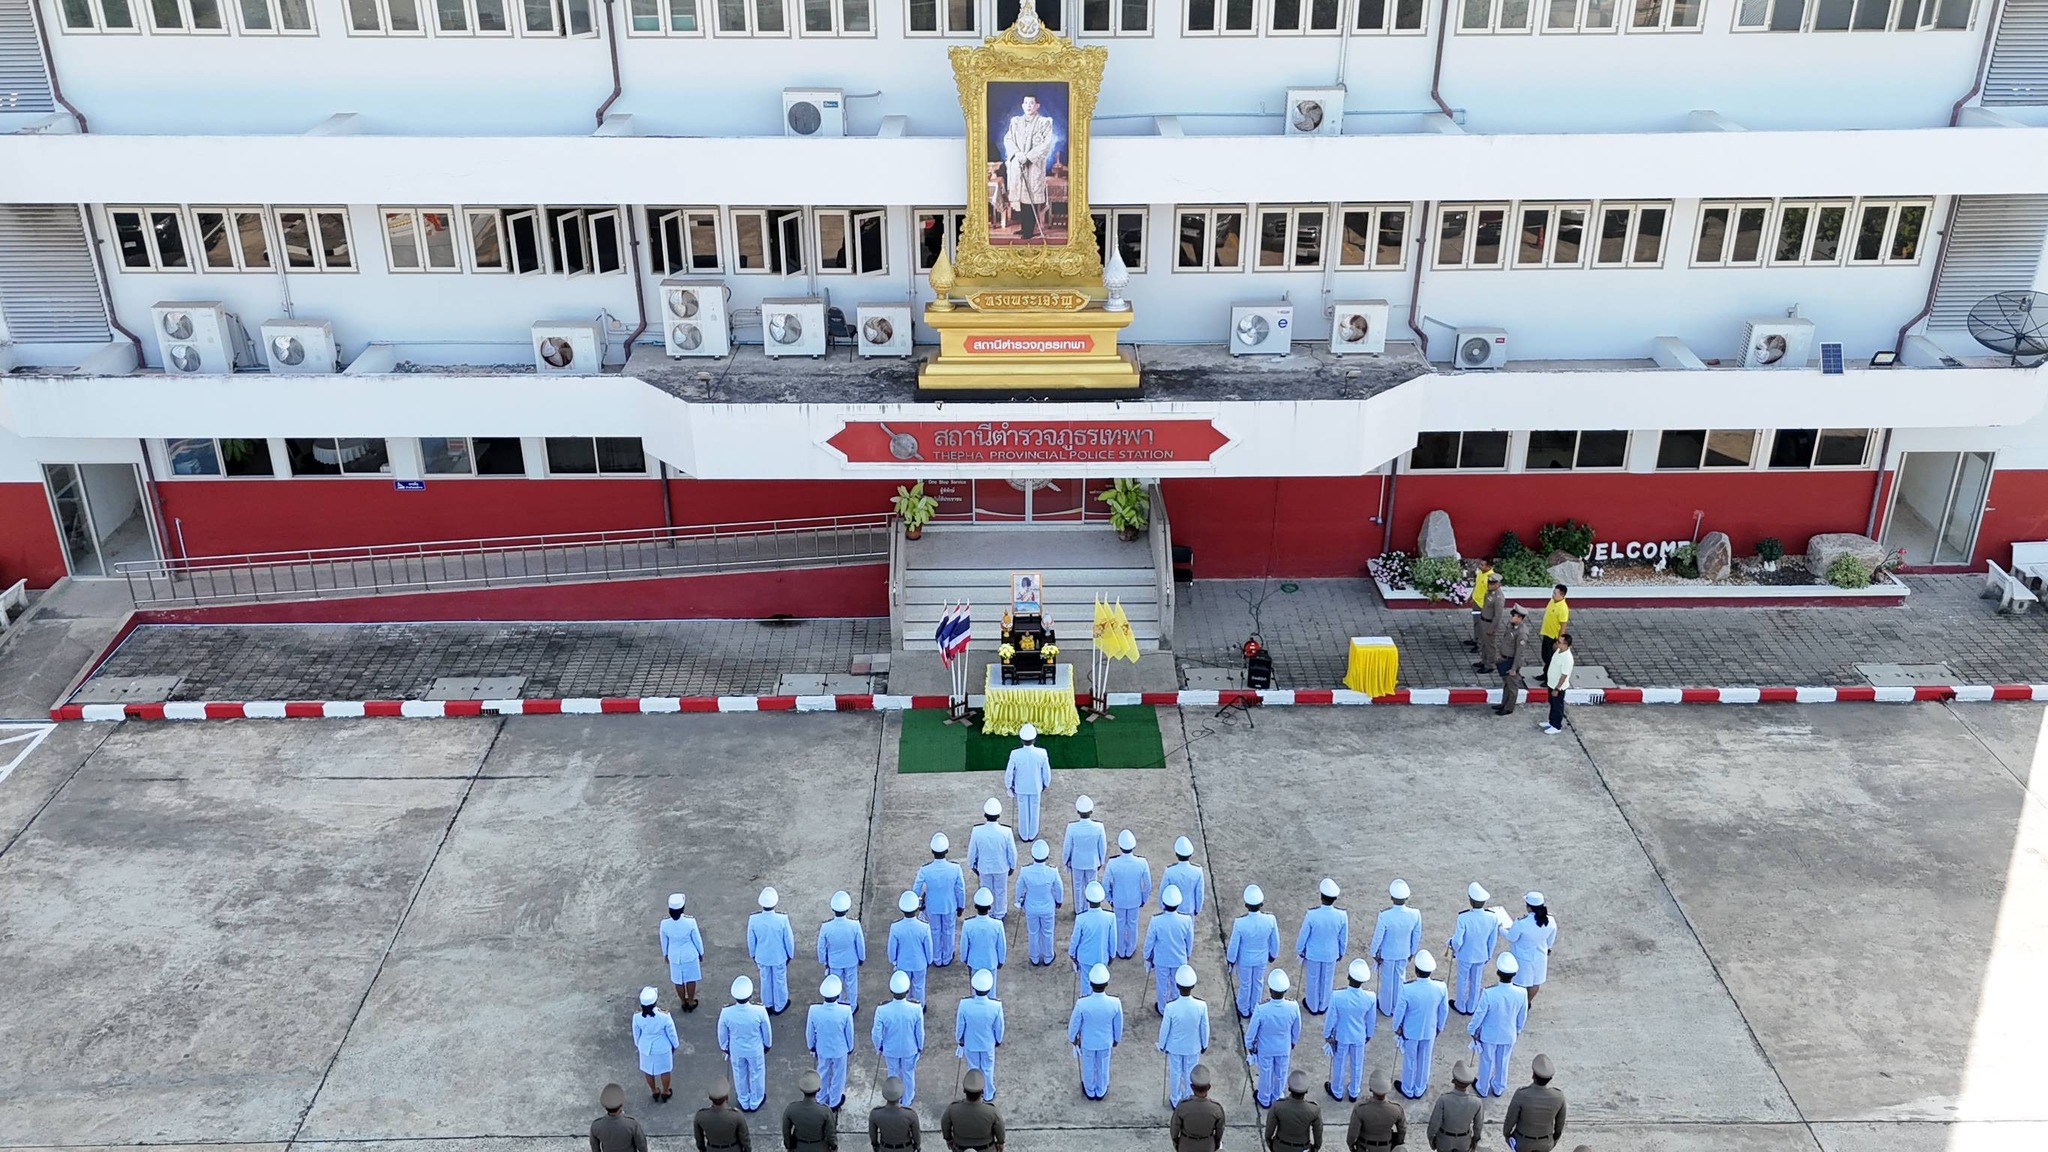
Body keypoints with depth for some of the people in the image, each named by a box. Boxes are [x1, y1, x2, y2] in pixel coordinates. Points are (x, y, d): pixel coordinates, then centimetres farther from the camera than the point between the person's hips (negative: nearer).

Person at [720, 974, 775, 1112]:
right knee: (756, 1074, 26)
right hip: (755, 1049, -1)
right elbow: (766, 1031, -13)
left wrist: (725, 1048, 10)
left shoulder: (726, 1013, -30)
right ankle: (755, 1102, 48)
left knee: (740, 1075, 27)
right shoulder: (760, 1011, -33)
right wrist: (768, 1044, 8)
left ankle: (744, 1103, 50)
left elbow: (722, 1034, -11)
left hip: (736, 1050, 1)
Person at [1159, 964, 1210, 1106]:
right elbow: (1204, 1028, -12)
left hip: (1174, 1046, -1)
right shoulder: (1201, 1006, -29)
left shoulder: (1171, 1007, -32)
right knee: (1191, 1073, 25)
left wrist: (1162, 1045, 4)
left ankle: (1175, 1100, 44)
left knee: (1175, 1073, 24)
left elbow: (1165, 1029, -16)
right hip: (1193, 1047, 1)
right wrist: (1204, 1044, 7)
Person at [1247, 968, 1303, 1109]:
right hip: (1284, 1048, 2)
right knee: (1281, 1074, 27)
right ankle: (1277, 1098, 51)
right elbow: (1297, 1029, -8)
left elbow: (1251, 1031, -19)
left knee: (1265, 1074, 25)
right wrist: (1293, 1042, 12)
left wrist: (1249, 1046, 2)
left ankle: (1265, 1100, 48)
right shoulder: (1293, 1007, -29)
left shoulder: (1261, 1010, -36)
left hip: (1265, 1049, -2)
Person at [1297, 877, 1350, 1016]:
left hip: (1312, 953, -1)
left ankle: (1312, 1006, 42)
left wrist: (1299, 950, 3)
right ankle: (1323, 1006, 45)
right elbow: (1343, 937, -9)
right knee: (1327, 980, 25)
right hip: (1331, 954, 1)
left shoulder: (1312, 915, -31)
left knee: (1313, 979, 22)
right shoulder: (1342, 915, -25)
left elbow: (1303, 935, -16)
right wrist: (1341, 952, 11)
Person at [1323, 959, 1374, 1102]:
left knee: (1339, 1064, 23)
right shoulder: (1369, 997, -25)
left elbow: (1331, 1018, -18)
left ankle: (1337, 1092, 45)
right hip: (1359, 1037, 2)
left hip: (1341, 1036, -1)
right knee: (1357, 1065, 25)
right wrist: (1369, 1034, 13)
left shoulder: (1337, 996, -33)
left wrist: (1327, 1034, 0)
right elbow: (1371, 1020, -7)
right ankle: (1354, 1093, 46)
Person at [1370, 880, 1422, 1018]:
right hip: (1404, 953, 3)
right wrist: (1412, 952, 11)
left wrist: (1374, 952, -1)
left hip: (1387, 954, -3)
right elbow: (1417, 936, -8)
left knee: (1387, 980, 21)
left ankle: (1386, 1008, 41)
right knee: (1399, 980, 26)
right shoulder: (1415, 914, -25)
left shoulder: (1384, 916, -34)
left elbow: (1378, 938, -20)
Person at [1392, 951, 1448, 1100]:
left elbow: (1399, 1011, -17)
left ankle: (1408, 1090, 43)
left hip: (1410, 1031, -2)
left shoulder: (1407, 989, -32)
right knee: (1424, 1060, 24)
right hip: (1430, 1031, 2)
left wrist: (1397, 1027, 3)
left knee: (1410, 1060, 22)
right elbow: (1444, 1011, -7)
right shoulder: (1441, 988, -24)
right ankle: (1420, 1089, 45)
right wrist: (1439, 1026, 12)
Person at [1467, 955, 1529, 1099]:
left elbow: (1479, 1015, -19)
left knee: (1487, 1062, 22)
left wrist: (1471, 1030, 0)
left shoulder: (1489, 993, -34)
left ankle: (1483, 1089, 44)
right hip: (1509, 1035, 2)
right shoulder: (1521, 994, -25)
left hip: (1489, 1034, -2)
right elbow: (1522, 1016, -6)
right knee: (1503, 1062, 26)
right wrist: (1518, 1029, 14)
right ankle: (1498, 1088, 48)